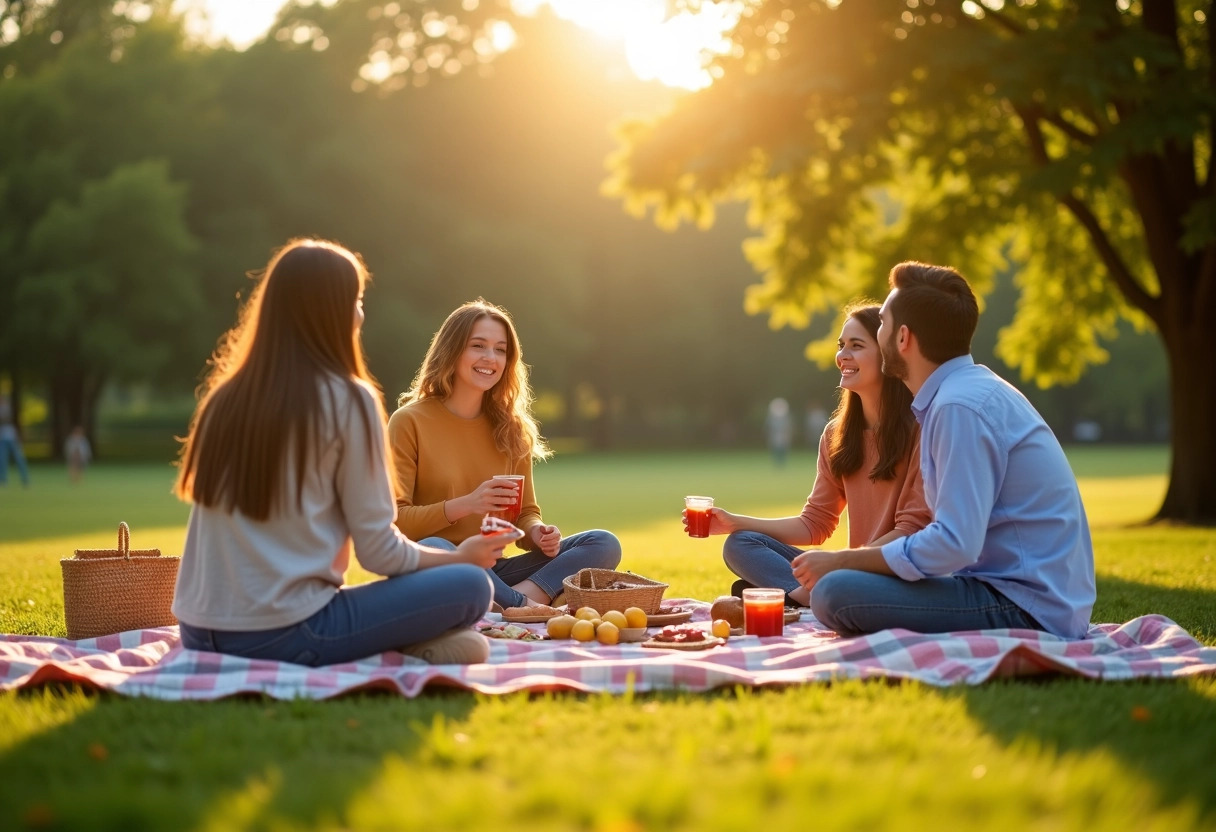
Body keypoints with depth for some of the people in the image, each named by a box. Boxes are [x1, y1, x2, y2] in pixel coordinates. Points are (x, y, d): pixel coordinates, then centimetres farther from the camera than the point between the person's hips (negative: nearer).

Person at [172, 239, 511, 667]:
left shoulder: (226, 395, 11)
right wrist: (461, 555, 16)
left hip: (198, 633, 6)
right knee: (470, 585, 4)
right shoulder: (346, 399, -6)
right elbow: (379, 551, -4)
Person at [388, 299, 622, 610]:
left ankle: (522, 595, -32)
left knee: (604, 545, -12)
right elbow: (392, 520, -9)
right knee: (430, 550, -40)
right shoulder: (409, 422, -2)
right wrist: (464, 505, -23)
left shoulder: (511, 429, 12)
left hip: (492, 572, 5)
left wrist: (537, 533, -9)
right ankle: (525, 606, -25)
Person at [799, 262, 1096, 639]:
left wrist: (841, 561, -14)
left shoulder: (961, 406, -17)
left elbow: (955, 545, -24)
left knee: (835, 594, -23)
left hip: (1027, 607, -10)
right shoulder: (967, 390, 14)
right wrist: (852, 561, 10)